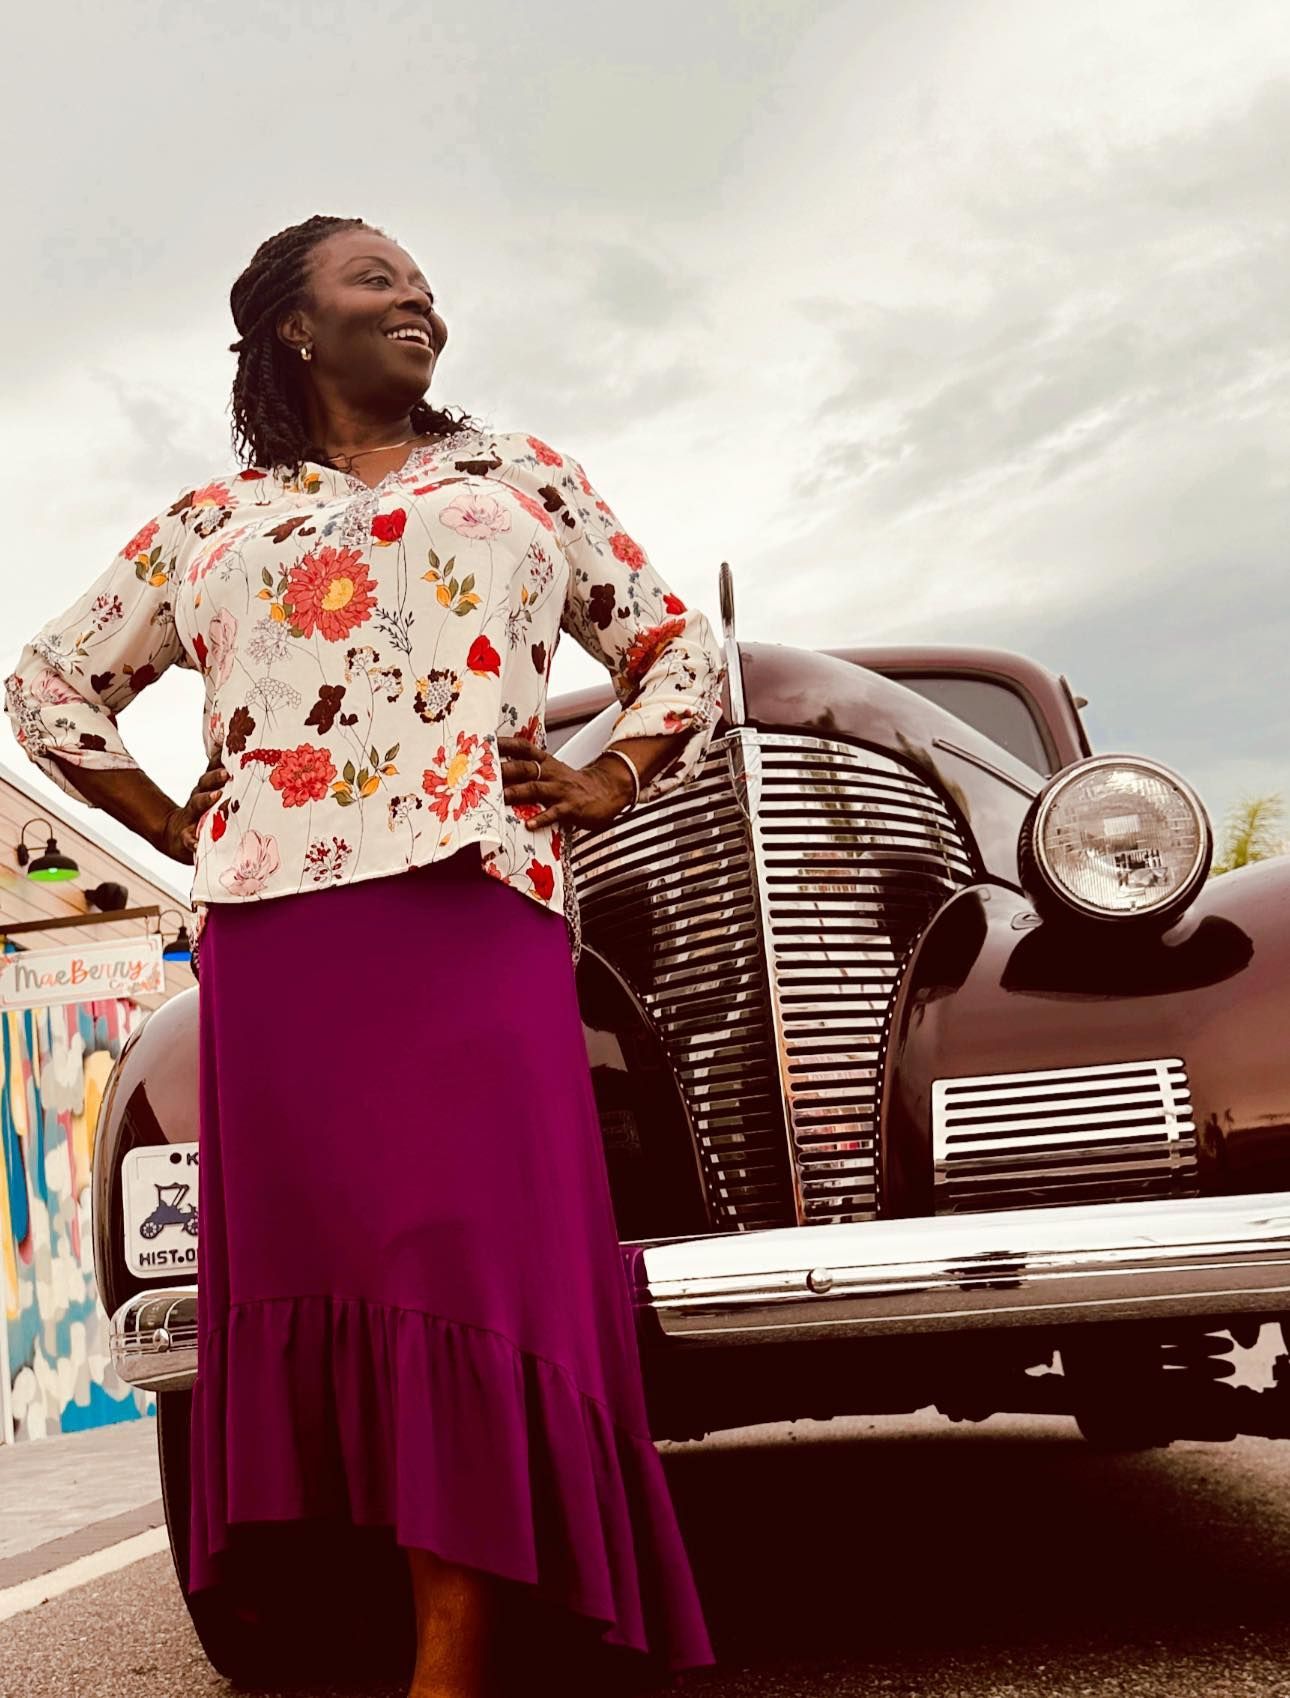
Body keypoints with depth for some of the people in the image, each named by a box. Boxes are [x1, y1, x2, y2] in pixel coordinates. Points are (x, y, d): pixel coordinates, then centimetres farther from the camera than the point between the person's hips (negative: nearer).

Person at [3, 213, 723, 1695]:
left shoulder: (524, 476, 22)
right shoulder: (208, 521, 21)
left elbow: (681, 652, 23)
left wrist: (602, 786, 6)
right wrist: (186, 832, 13)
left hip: (475, 907, 0)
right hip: (273, 925, 1)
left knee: (472, 1243, -10)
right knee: (312, 1241, -5)